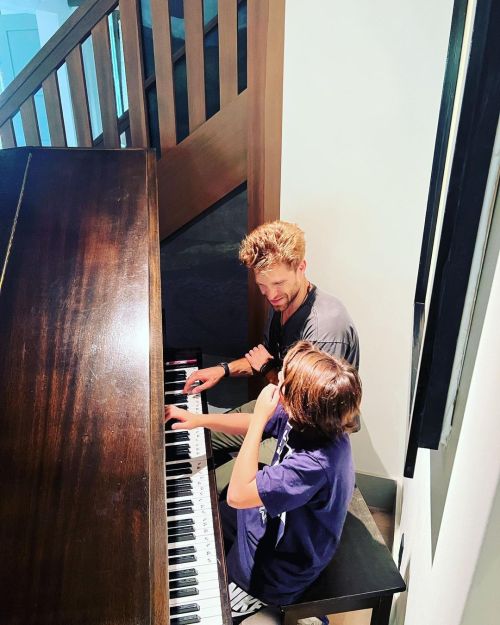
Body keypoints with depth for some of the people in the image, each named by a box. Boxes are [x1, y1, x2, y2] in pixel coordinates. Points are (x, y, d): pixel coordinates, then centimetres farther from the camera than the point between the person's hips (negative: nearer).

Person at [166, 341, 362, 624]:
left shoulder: (316, 463, -42)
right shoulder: (306, 418, -18)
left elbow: (238, 494, -38)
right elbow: (252, 424, 0)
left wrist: (260, 418, -38)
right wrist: (199, 419, -8)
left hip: (276, 570, -7)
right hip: (270, 517, 7)